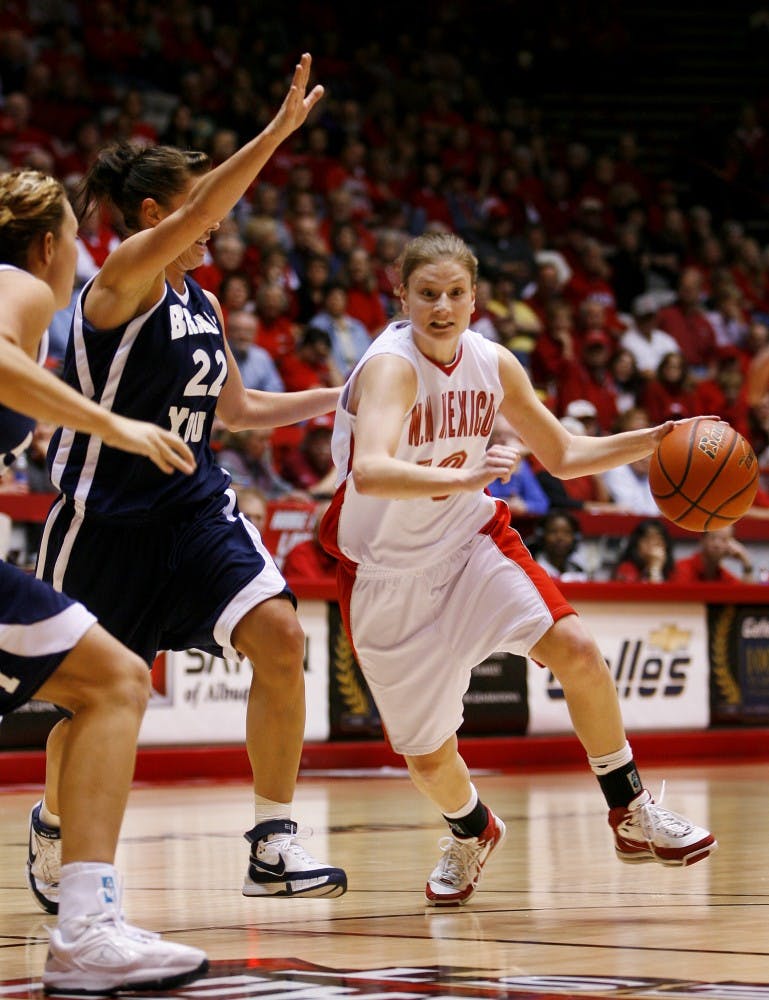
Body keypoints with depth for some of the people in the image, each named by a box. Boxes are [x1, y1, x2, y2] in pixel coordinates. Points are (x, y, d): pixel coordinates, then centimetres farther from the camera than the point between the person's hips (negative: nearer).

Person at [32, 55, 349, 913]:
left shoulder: (202, 304, 10)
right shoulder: (121, 280, -12)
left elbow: (235, 409, 24)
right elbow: (195, 216, -30)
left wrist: (338, 398, 18)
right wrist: (278, 130, -35)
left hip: (194, 507, 6)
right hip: (107, 515, -6)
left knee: (279, 637, -16)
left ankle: (273, 842, -9)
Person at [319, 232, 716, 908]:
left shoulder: (493, 364, -6)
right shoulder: (390, 368, -25)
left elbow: (562, 454, 8)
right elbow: (370, 472, -44)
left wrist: (649, 442, -7)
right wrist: (464, 477, -60)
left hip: (470, 539, 4)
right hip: (388, 571, -4)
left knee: (576, 650, -18)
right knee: (426, 756, 3)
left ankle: (631, 813, -1)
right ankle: (472, 833, 38)